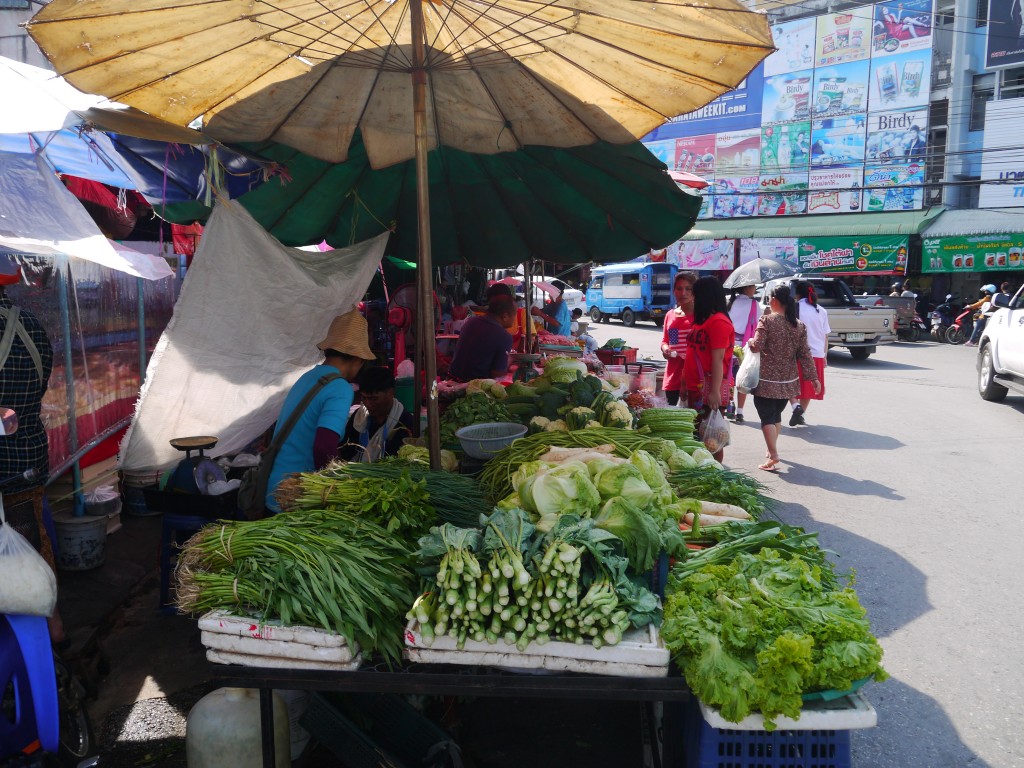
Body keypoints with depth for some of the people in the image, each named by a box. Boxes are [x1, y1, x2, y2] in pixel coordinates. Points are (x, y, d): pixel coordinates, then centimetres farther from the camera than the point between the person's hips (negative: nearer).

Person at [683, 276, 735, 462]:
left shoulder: (718, 321, -15)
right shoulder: (702, 319, 15)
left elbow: (718, 359, -20)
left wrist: (715, 391, -23)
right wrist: (685, 383, 20)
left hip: (710, 388, -10)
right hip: (696, 387, 10)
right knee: (697, 433, 14)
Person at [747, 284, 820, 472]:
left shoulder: (767, 321, -11)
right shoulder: (799, 325, 3)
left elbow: (757, 346, -17)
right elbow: (805, 354, 2)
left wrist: (750, 341, 5)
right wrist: (813, 378, 7)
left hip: (766, 380, -5)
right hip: (788, 381, 5)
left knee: (767, 418, -3)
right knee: (777, 415, 20)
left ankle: (773, 456, -13)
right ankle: (772, 450, 34)